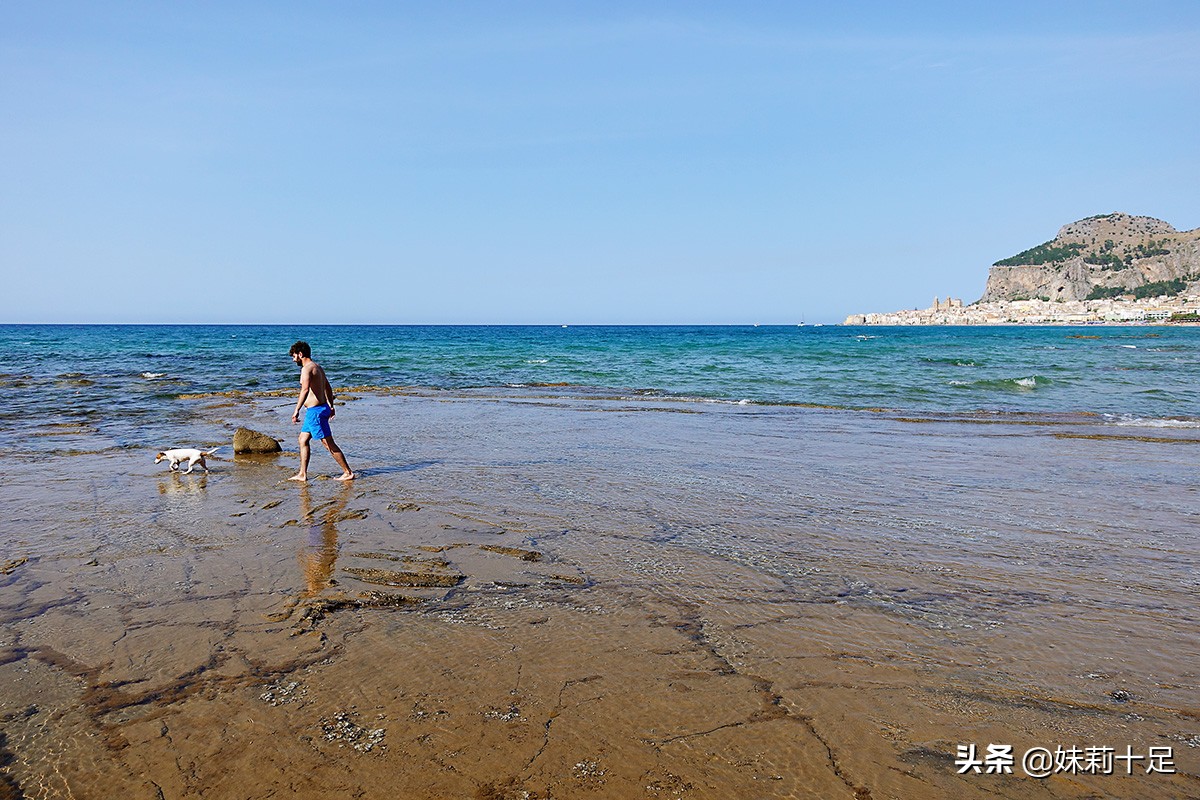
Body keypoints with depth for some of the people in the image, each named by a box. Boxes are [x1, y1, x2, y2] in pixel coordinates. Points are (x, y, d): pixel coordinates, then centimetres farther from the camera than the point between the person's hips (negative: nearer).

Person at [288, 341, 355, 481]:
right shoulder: (317, 366, 15)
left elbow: (305, 390, -29)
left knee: (328, 443, -4)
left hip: (315, 410, -10)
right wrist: (331, 406, 32)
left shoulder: (307, 368, -15)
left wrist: (296, 410, -31)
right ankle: (302, 474, 18)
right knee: (303, 440, 15)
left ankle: (348, 472, 1)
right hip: (321, 407, 10)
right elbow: (328, 388, 24)